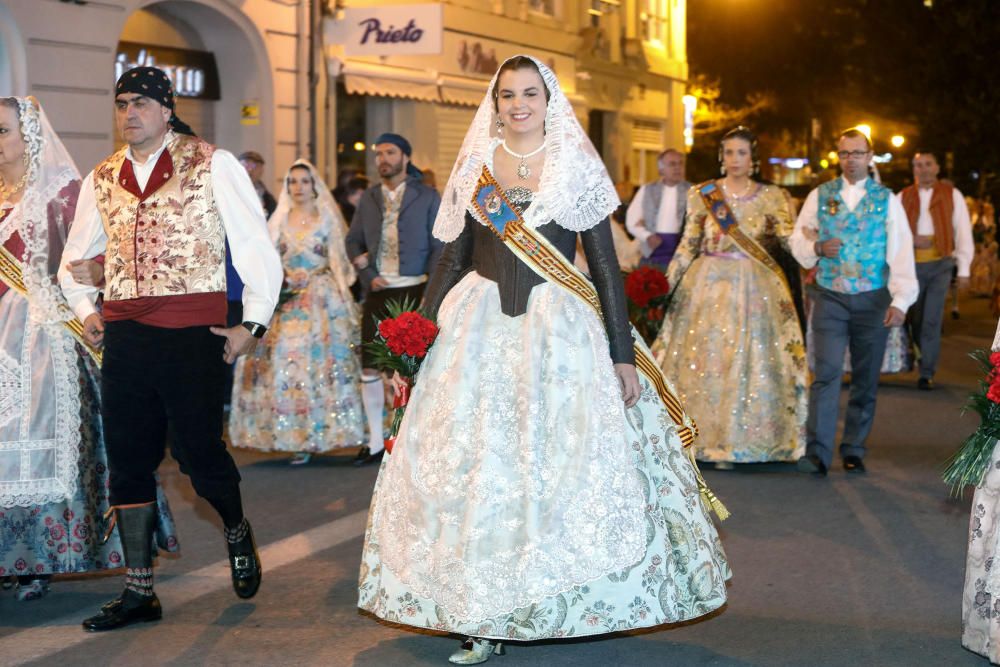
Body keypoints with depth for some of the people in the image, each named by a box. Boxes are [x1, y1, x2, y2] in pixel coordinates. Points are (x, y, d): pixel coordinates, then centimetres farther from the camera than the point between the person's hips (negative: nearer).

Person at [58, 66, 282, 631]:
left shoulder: (212, 165, 0)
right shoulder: (102, 178, 14)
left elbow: (255, 245, -2)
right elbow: (76, 258, 26)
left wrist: (255, 322, -6)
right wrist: (86, 309, 11)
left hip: (193, 330, -5)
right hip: (124, 331, 5)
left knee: (198, 450, -4)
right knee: (128, 459, 5)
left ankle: (237, 530, 29)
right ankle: (139, 593, 13)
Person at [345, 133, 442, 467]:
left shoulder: (427, 197, 2)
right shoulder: (368, 198, 12)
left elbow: (439, 247, -2)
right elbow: (353, 242, 14)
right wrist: (367, 275, -3)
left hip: (414, 289, -4)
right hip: (378, 290, 4)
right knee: (369, 366, 3)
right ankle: (375, 441, 12)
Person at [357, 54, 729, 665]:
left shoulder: (578, 168, 3)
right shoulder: (476, 167, 10)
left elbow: (606, 265, 2)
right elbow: (454, 256, 13)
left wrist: (622, 356, -3)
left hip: (560, 328, -2)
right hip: (479, 327, 2)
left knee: (561, 462, -5)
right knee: (477, 463, -1)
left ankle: (552, 603, 9)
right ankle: (485, 617, 6)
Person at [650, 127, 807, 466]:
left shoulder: (771, 197, 4)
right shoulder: (702, 195, 4)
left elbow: (791, 238, -4)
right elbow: (688, 245, 6)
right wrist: (669, 284, 2)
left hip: (755, 288, 0)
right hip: (709, 285, 0)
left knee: (748, 360, 0)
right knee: (704, 360, 0)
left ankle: (733, 441, 9)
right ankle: (706, 436, 11)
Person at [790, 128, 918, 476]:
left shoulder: (887, 199, 3)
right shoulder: (820, 196, 7)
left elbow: (901, 252, -4)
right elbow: (798, 240, 11)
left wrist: (900, 300, -15)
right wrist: (817, 248, -12)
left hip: (873, 300, 0)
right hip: (830, 297, 0)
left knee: (866, 380, 6)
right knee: (827, 373, -10)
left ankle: (854, 451, 17)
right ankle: (817, 453, -11)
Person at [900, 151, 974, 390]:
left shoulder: (952, 195, 2)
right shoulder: (903, 197, 8)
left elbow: (963, 232, 1)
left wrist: (964, 269, -4)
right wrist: (911, 240, -12)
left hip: (940, 264, -2)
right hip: (912, 264, 2)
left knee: (932, 320, -6)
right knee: (916, 318, 10)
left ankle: (927, 373, 0)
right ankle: (926, 356, 33)